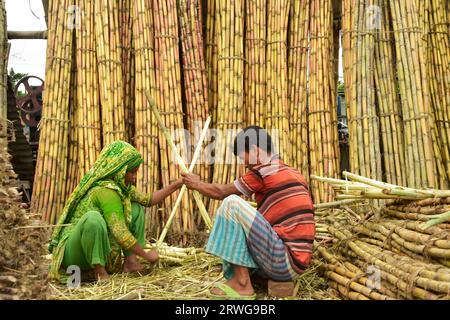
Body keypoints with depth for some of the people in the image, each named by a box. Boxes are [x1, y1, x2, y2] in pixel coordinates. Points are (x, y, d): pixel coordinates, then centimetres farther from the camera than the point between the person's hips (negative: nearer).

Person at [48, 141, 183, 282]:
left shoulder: (122, 186, 3)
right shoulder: (105, 190, -25)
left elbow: (147, 200, 15)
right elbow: (120, 234, -29)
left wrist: (176, 185, 7)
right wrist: (147, 255, -18)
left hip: (100, 248, 9)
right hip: (72, 251, -9)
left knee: (136, 209, 6)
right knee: (93, 218, -39)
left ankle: (130, 261, -3)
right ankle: (99, 272, -21)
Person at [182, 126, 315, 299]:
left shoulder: (263, 170, -9)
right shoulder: (292, 173, 16)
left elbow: (221, 192, 3)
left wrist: (197, 184, 22)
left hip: (283, 261, -10)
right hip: (295, 262, 10)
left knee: (231, 203, -11)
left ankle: (242, 284, -6)